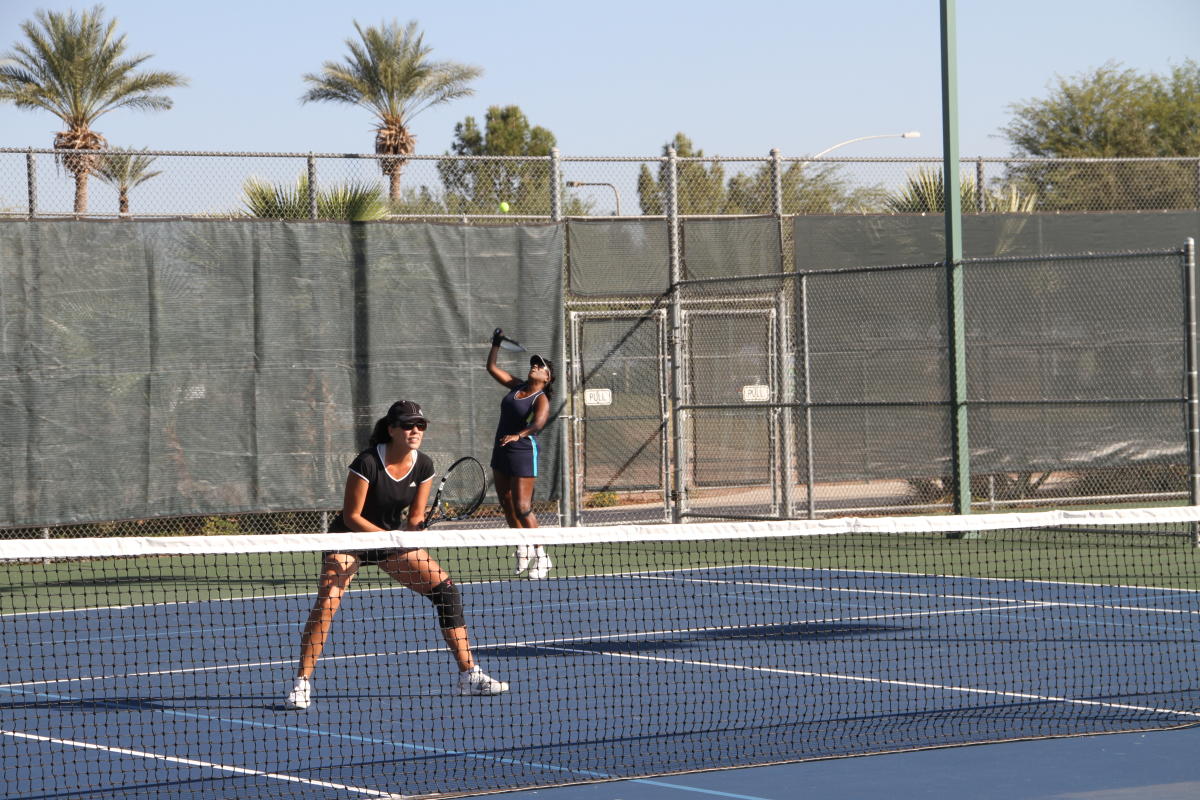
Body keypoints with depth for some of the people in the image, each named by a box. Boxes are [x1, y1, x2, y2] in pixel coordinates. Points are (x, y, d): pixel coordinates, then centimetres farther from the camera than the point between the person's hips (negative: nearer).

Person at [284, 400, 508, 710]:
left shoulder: (423, 466, -8)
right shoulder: (368, 463, -25)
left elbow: (415, 517, -2)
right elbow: (352, 516, -21)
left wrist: (413, 530, -25)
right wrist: (387, 537, -32)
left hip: (396, 538, 5)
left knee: (445, 588, -6)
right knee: (326, 601, -25)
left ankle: (469, 675, 2)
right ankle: (302, 684, -17)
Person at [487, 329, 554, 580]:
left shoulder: (541, 399, -13)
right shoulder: (517, 386, 9)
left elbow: (539, 422, -32)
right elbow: (492, 368, 18)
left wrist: (518, 435, -49)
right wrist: (496, 344, 8)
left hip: (523, 450, -8)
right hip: (501, 449, 8)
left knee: (522, 507, -11)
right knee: (506, 503, 14)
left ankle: (541, 557, -3)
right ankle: (523, 549, 29)